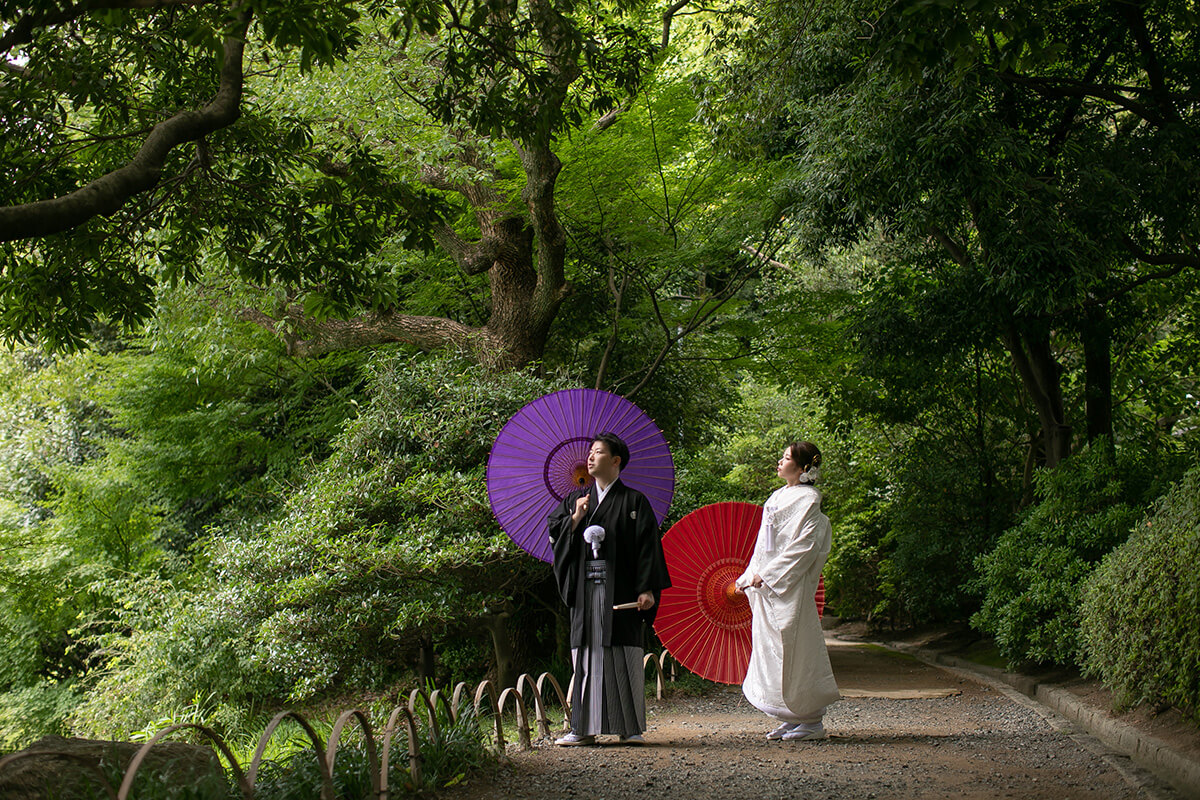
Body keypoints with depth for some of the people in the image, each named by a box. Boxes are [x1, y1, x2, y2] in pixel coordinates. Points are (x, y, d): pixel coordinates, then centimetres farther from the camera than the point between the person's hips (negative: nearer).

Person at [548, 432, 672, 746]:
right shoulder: (575, 500, 16)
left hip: (620, 589, -3)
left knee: (624, 655, -3)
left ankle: (630, 727, 3)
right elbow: (553, 534, 11)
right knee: (587, 653, 2)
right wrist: (576, 518, -7)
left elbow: (648, 547, -3)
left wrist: (648, 589, -13)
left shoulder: (634, 501, 3)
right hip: (585, 590, 4)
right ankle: (585, 728, 5)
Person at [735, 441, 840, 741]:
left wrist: (768, 575, -18)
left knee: (793, 650, -6)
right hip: (768, 584, 9)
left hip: (790, 586, -9)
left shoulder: (807, 499, -9)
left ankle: (811, 721, 3)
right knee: (771, 648, 8)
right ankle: (792, 719, 15)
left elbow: (804, 546, -17)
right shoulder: (778, 496, 17)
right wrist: (750, 576, 15)